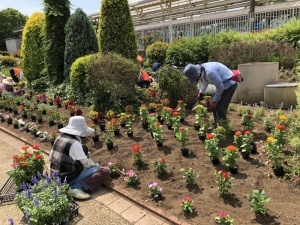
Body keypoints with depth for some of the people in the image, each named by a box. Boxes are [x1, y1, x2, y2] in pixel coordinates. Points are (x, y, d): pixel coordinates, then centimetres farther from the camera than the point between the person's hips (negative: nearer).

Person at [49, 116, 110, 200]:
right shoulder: (74, 143, -22)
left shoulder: (59, 137, 2)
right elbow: (86, 163, -16)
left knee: (84, 148, 18)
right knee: (105, 171, -11)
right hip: (66, 179, -9)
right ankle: (77, 187, -18)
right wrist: (97, 165, 5)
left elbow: (51, 157, 10)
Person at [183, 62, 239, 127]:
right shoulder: (202, 70, -7)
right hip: (222, 83, 9)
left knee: (220, 107, -11)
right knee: (214, 106, 11)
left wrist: (214, 101, -18)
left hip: (229, 83, -9)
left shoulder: (210, 72, -35)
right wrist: (201, 92, 11)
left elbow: (220, 87, -26)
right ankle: (217, 125, 22)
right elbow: (205, 81, 16)